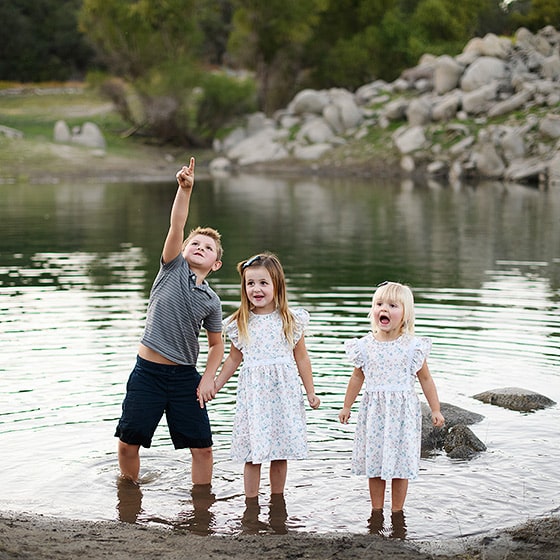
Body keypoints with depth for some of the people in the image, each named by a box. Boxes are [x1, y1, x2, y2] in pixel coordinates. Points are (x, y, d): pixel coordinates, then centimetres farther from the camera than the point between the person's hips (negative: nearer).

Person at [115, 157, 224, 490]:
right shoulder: (173, 269, -1)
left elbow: (216, 344, 14)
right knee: (128, 443, 3)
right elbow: (176, 226, -15)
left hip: (185, 377, 2)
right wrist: (185, 189, -27)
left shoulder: (212, 301, 4)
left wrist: (209, 378, -3)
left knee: (202, 447, 1)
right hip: (147, 373, -2)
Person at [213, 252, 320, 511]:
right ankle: (251, 503, 9)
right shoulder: (240, 324, 2)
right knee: (253, 453, -1)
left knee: (280, 453, 6)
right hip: (253, 393, 0)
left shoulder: (291, 320, 1)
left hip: (284, 392, 0)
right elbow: (234, 358, 13)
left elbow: (301, 357, 7)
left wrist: (310, 392, 9)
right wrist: (214, 386, 12)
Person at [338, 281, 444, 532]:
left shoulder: (412, 346, -5)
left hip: (402, 411, -2)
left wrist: (436, 410, 3)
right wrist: (346, 406, 16)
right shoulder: (365, 345, 0)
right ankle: (376, 510, 18)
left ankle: (397, 511, 15)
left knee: (400, 462, 2)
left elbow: (425, 379, 2)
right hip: (373, 410, 2)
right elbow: (357, 377, 12)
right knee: (374, 462, 6)